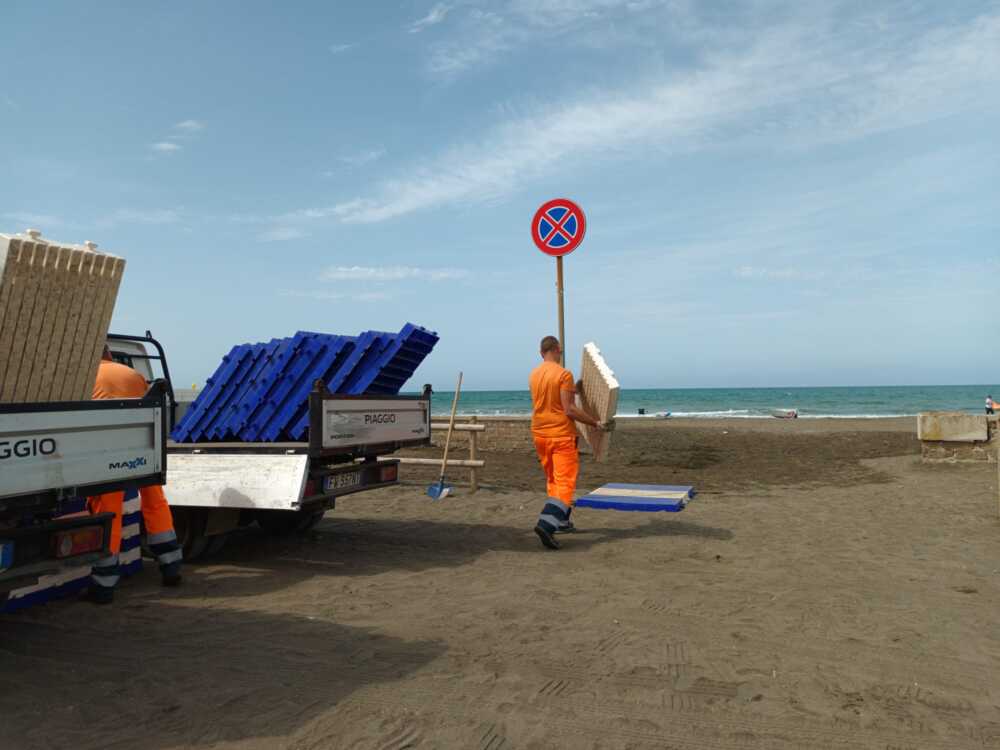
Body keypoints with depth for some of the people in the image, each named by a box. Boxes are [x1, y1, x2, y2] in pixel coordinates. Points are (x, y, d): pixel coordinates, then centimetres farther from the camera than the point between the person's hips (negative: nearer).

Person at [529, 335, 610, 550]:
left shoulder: (533, 375, 8)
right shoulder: (564, 374, -14)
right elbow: (570, 410, -18)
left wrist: (573, 391, 26)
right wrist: (597, 423, -11)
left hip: (540, 434, 7)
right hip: (562, 436, -7)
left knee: (553, 480, 20)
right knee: (565, 483, -6)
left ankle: (561, 522, 31)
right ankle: (547, 524, -21)